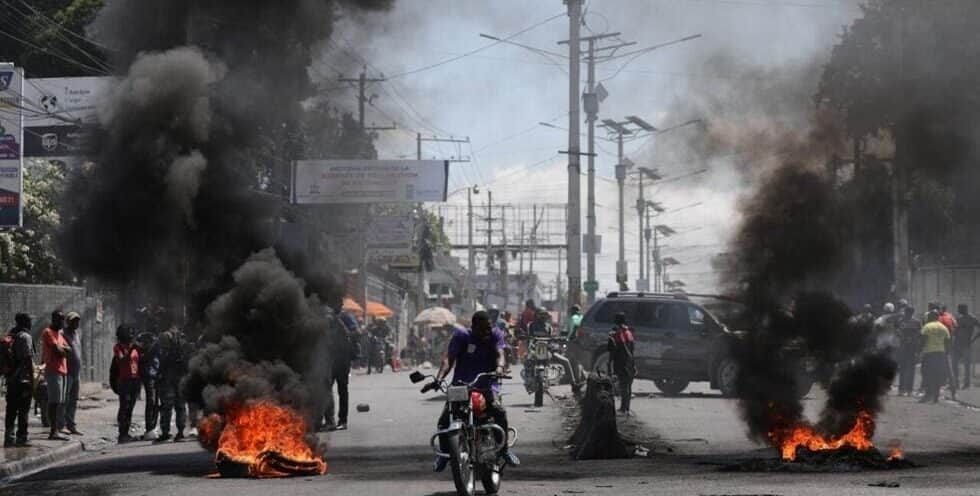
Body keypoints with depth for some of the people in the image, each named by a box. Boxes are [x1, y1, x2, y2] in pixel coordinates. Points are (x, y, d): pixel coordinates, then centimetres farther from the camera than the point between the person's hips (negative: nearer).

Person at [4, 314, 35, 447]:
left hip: (10, 379, 7)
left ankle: (9, 438, 7)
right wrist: (32, 379, -9)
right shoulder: (25, 336, -10)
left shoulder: (10, 336, 12)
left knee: (11, 410, 8)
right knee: (23, 410, -3)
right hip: (23, 379, -7)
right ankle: (21, 438, -4)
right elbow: (27, 358, -14)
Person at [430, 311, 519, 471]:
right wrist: (439, 377, -26)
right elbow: (449, 358, -8)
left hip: (487, 385, 0)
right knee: (444, 420, -16)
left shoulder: (495, 335, 5)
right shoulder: (461, 336, 1)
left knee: (498, 410, -28)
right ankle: (444, 453, 8)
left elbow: (500, 354, -11)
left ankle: (505, 449, -12)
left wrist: (500, 367, -35)